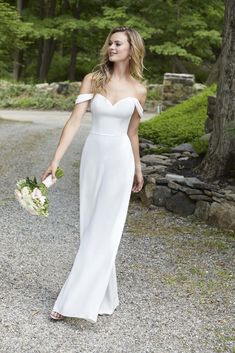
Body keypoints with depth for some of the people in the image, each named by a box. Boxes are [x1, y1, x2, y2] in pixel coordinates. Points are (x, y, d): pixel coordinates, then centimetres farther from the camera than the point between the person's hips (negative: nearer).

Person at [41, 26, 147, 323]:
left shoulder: (138, 90, 1)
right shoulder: (92, 79, 0)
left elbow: (132, 133, 11)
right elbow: (74, 121, -8)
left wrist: (138, 170, 17)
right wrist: (56, 160, -15)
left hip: (120, 160, -2)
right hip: (92, 156, 2)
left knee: (104, 231, -4)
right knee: (90, 228, 8)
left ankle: (75, 301, 2)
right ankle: (103, 297, 23)